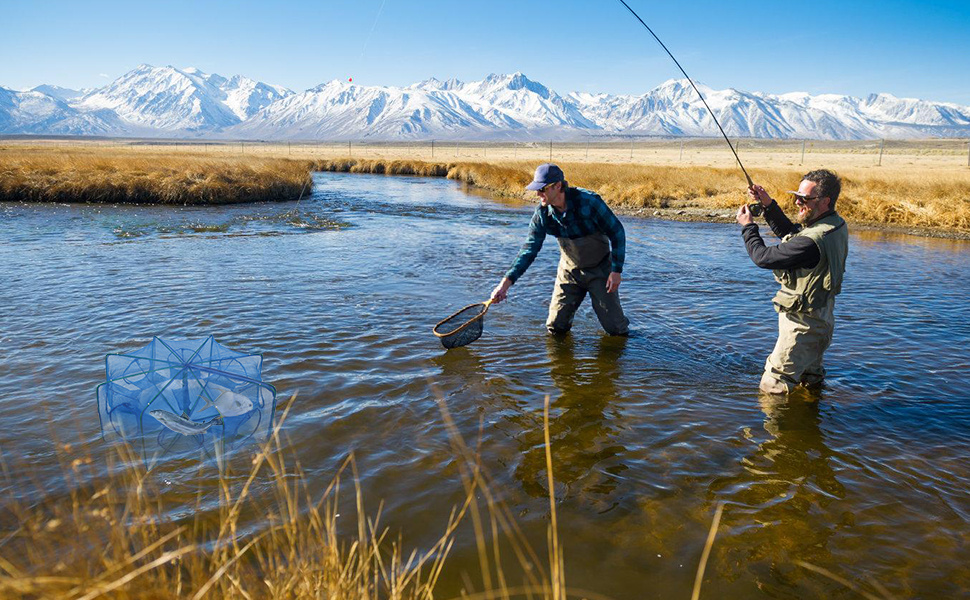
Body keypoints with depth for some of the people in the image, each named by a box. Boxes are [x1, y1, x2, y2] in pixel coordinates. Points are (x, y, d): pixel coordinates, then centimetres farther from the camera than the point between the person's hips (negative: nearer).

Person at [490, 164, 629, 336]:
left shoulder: (588, 202, -26)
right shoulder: (542, 213, -13)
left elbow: (617, 232, -16)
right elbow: (529, 250, -9)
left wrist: (617, 270, -19)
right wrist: (506, 282, -18)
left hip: (600, 269, -3)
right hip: (569, 270, 3)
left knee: (615, 328, -2)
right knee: (555, 327, 2)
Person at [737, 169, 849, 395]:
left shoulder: (811, 242, -33)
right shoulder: (836, 224, -1)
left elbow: (763, 257, -22)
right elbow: (789, 233, 13)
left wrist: (748, 226, -5)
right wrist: (768, 204, 4)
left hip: (802, 324, -10)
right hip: (821, 320, 10)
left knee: (773, 387, -1)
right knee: (810, 380, 29)